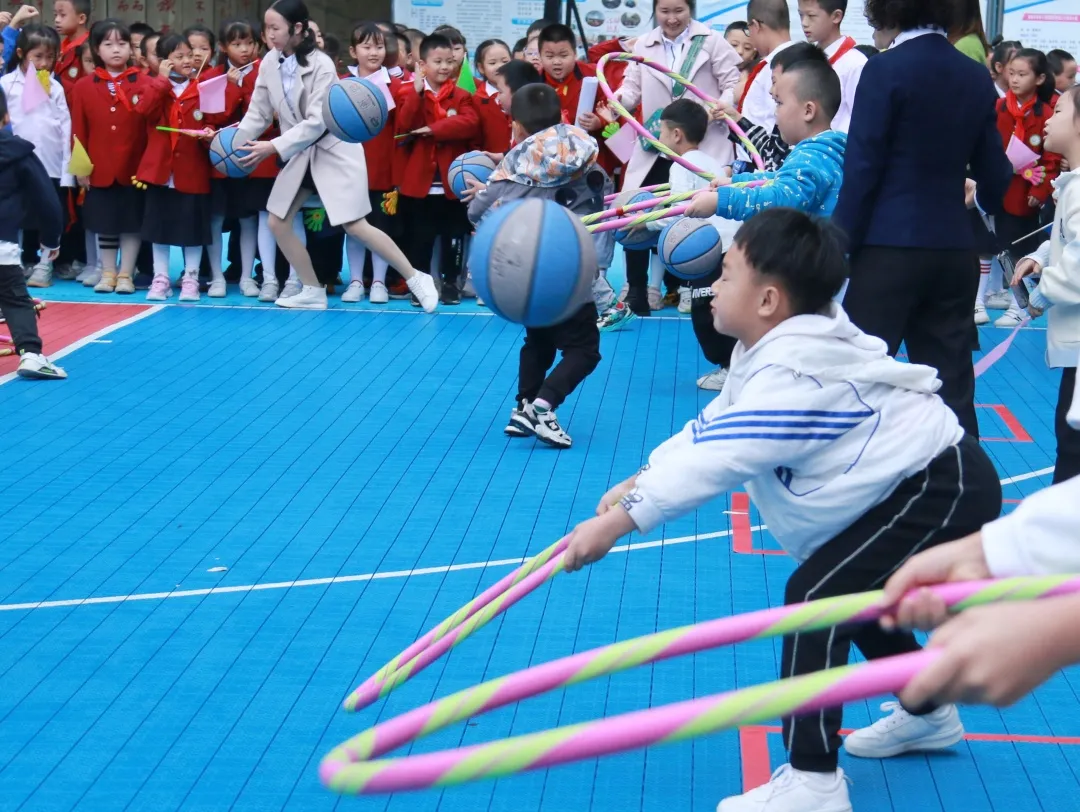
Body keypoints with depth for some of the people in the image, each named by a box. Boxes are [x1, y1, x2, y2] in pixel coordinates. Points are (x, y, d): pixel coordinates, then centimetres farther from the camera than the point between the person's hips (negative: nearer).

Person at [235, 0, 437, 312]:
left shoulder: (321, 65, -22)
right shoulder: (269, 64, -4)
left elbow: (316, 122, -24)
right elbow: (258, 114, 1)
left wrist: (273, 147, -28)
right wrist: (235, 144, -13)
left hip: (335, 149, -7)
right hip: (300, 153, 7)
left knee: (355, 226, -12)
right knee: (277, 222, 2)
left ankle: (416, 279, -1)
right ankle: (313, 291, 14)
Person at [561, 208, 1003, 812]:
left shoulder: (792, 375, -27)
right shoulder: (778, 348, 5)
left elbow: (718, 459, -31)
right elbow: (713, 427, 12)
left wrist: (616, 522, -28)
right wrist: (640, 480, 5)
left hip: (943, 491, -11)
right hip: (934, 483, 11)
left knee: (816, 595, -17)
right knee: (849, 590, 25)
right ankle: (930, 715, 44)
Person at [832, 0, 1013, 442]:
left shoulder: (886, 70, -8)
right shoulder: (976, 77, 7)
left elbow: (862, 169, -9)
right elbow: (994, 175, 16)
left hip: (891, 247, -5)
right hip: (955, 249, 5)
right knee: (951, 387, 9)